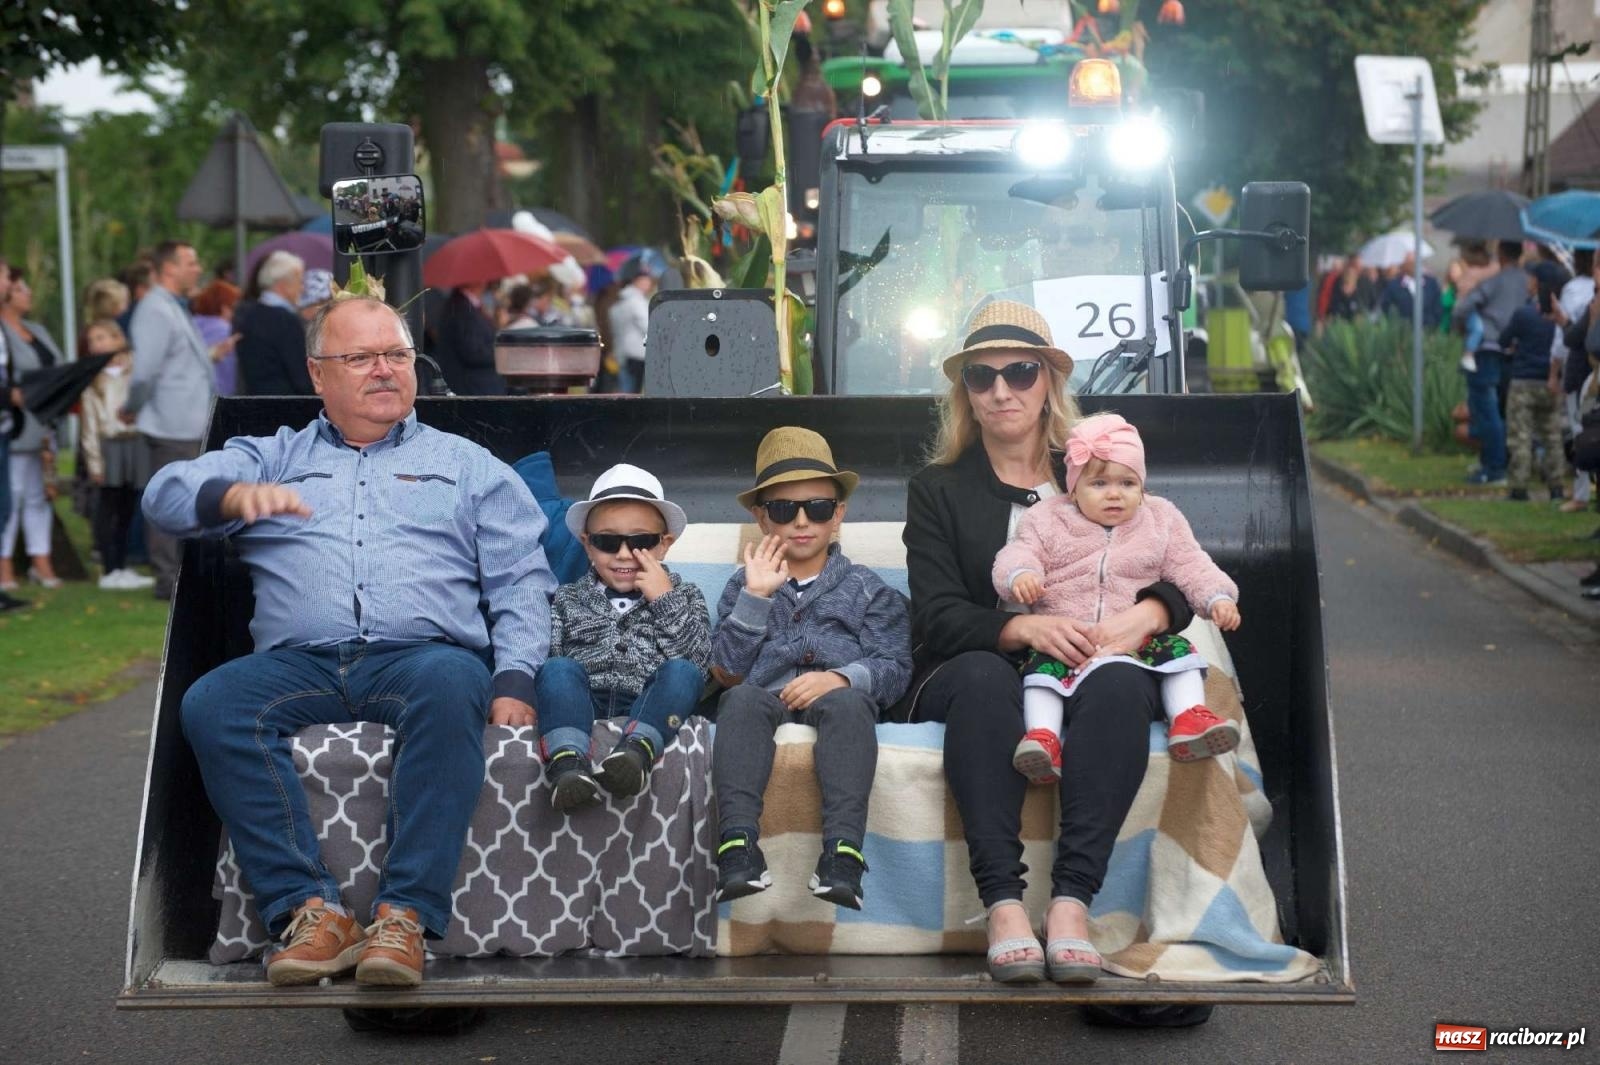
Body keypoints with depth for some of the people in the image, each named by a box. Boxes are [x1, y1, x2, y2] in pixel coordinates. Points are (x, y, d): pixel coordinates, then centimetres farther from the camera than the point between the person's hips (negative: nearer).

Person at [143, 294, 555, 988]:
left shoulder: (467, 465, 24)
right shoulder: (273, 457, 27)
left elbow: (521, 584, 15)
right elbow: (165, 495, 12)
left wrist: (513, 682, -4)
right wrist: (235, 495, -11)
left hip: (422, 652, -1)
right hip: (300, 663, 2)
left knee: (450, 683, -38)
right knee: (211, 702, -30)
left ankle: (405, 915, -41)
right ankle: (311, 910, -33)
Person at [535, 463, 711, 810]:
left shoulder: (684, 597, 21)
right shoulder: (568, 600, 24)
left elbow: (696, 661, 4)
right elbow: (540, 657, 11)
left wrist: (665, 600, 0)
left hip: (649, 711, 0)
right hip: (580, 709, 1)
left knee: (681, 672, -27)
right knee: (558, 669, -27)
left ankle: (637, 749, -55)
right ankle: (568, 760, -54)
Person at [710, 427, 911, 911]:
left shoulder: (866, 589, 21)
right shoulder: (745, 586, 25)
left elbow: (894, 667, 5)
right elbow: (727, 670, 10)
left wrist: (841, 678, -16)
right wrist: (756, 596, 2)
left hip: (835, 696, -1)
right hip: (767, 696, 1)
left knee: (846, 702, -38)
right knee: (741, 699, -35)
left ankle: (842, 851, -53)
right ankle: (739, 844, -51)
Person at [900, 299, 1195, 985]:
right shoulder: (937, 489, 13)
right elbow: (936, 615, -3)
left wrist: (1143, 616, -19)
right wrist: (1024, 628, -23)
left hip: (1086, 670, 1)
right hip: (971, 679, -1)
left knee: (1121, 683, -34)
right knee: (981, 676, -37)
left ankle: (1071, 902, -43)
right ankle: (1003, 905, -46)